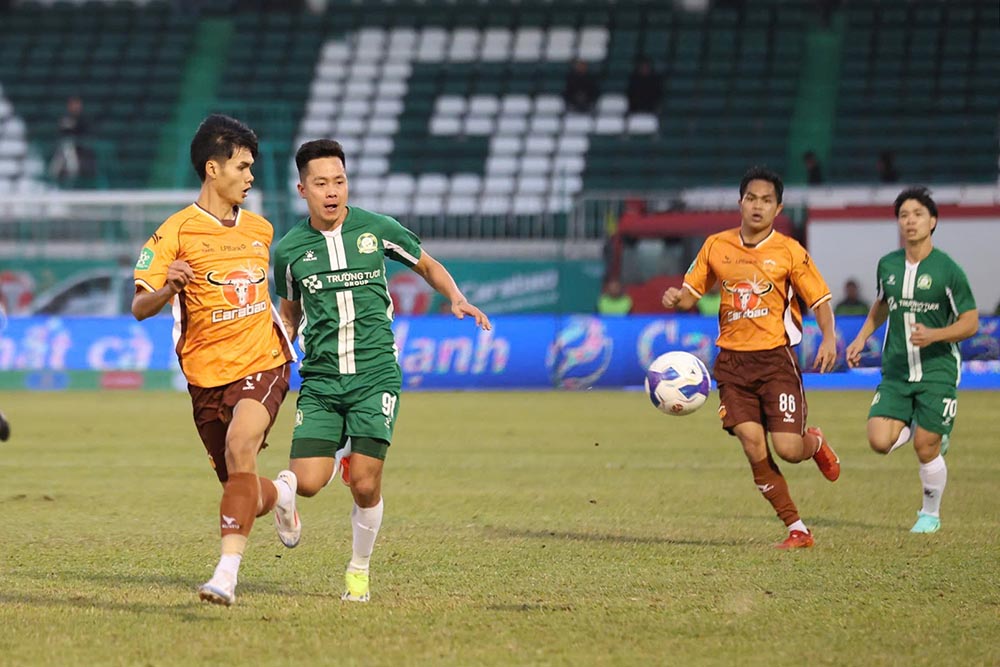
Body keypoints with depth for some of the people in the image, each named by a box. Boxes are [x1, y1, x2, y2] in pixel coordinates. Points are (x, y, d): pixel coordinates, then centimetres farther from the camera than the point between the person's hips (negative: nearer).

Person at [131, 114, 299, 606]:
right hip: (208, 375, -1)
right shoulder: (177, 232, -6)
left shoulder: (260, 230, 10)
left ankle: (227, 572, -33)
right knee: (244, 494, 7)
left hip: (263, 366, 1)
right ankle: (280, 493, 47)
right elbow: (139, 308, -13)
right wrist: (167, 288, -32)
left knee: (240, 446, -28)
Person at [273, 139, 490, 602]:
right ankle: (338, 456, 25)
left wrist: (456, 299, -1)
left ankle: (359, 572, 16)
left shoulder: (376, 230, 0)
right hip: (320, 379, 1)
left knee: (365, 486, -9)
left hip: (375, 376, -1)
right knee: (306, 483, -12)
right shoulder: (289, 250, 4)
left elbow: (427, 265, 16)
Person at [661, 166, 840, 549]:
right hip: (733, 360, 3)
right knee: (754, 449, -9)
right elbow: (691, 294, 14)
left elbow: (820, 300, -1)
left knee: (788, 449, -12)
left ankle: (814, 443, 28)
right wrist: (676, 298, -10)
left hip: (776, 358, -2)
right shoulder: (716, 246, 7)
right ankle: (797, 530, 3)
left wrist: (828, 338, -19)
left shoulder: (789, 252, -2)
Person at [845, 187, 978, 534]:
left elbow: (970, 323, -7)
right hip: (896, 371, 4)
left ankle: (931, 513, 21)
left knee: (925, 449, -4)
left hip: (937, 372, -4)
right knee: (880, 441, -12)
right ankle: (915, 427, 22)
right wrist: (862, 337, 14)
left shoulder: (948, 270, -10)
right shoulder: (887, 265, 4)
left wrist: (935, 335, -23)